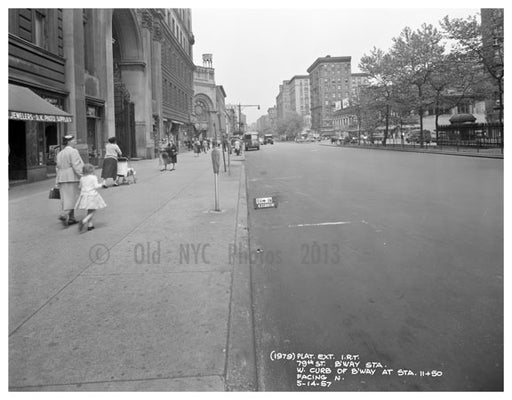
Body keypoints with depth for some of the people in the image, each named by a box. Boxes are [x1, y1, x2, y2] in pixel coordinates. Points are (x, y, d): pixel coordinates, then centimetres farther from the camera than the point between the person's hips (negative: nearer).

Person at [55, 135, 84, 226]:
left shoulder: (60, 153, 17)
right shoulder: (73, 151, -7)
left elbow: (58, 168, 16)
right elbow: (76, 166, -17)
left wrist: (58, 181, 18)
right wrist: (82, 177, -17)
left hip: (62, 178, 8)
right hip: (72, 177, -7)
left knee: (66, 198, 8)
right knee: (72, 197, -3)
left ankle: (71, 218, 11)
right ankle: (64, 214, -18)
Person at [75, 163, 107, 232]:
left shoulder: (82, 178, 7)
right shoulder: (93, 177, -8)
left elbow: (80, 187, 12)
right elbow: (96, 186, -13)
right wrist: (101, 184, 5)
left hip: (84, 195, 6)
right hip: (92, 195, -6)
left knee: (89, 211, 17)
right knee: (93, 211, -1)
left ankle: (90, 225, 18)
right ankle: (83, 221, -20)